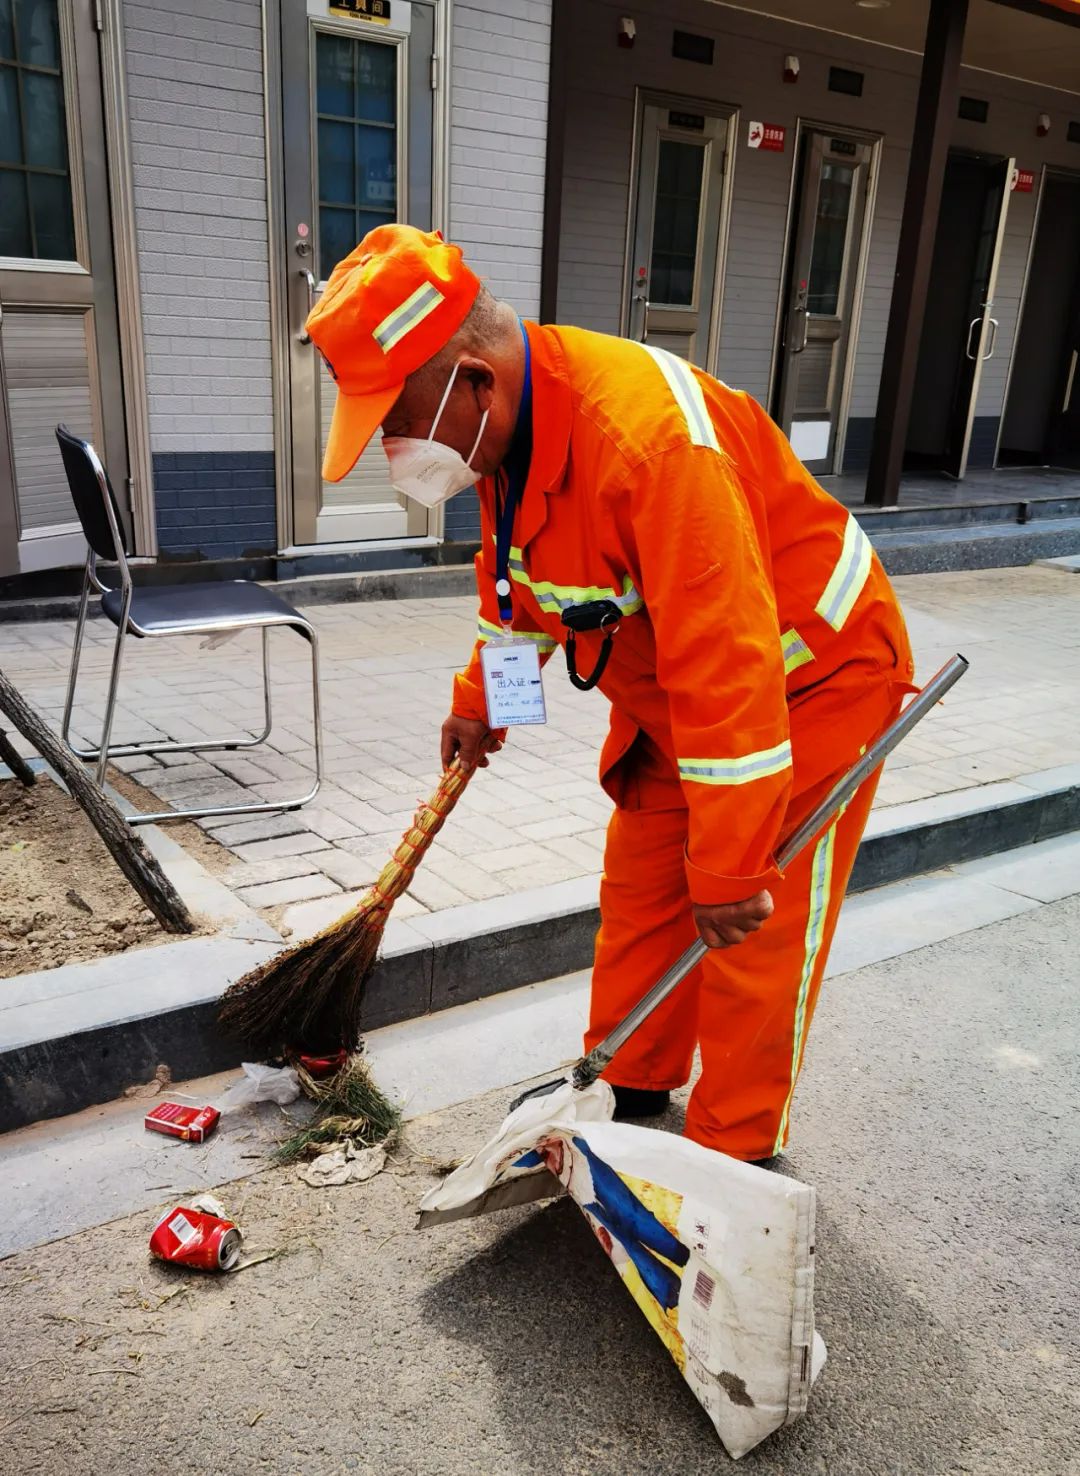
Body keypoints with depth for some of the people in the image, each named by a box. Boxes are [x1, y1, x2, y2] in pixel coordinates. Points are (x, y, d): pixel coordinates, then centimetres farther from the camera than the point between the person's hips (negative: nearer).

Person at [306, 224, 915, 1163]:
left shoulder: (651, 434, -36)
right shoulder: (507, 423, -6)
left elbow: (729, 668, -36)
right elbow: (521, 587, 13)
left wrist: (729, 872, -30)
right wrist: (480, 702, 21)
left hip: (814, 677, -8)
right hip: (672, 690, 8)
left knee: (755, 932, -1)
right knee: (639, 893, 13)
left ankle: (730, 1163, 18)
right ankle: (632, 1099, 33)